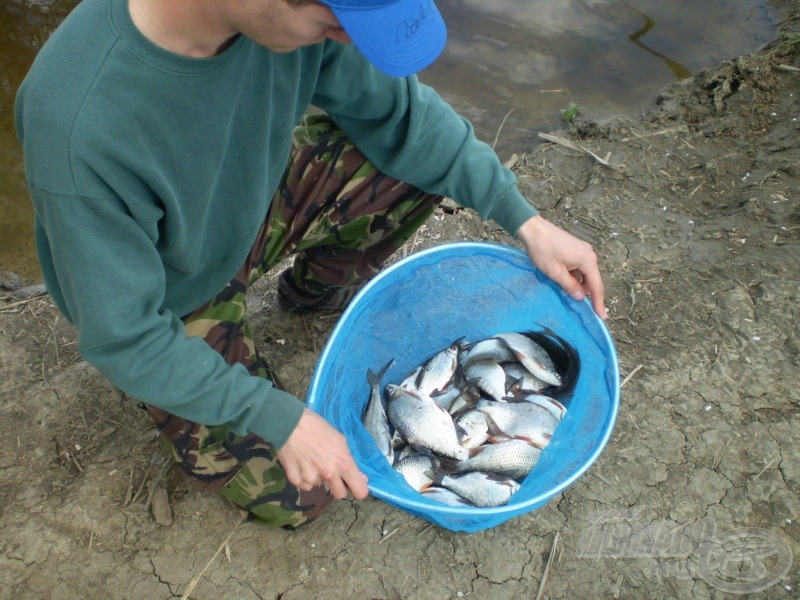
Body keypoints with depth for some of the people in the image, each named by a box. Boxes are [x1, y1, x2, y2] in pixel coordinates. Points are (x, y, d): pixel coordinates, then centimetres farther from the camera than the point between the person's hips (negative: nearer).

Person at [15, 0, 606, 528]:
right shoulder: (78, 127, -41)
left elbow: (395, 108, -10)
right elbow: (122, 339, -29)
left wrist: (524, 220, -11)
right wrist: (281, 418, -26)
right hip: (172, 305, -4)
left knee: (420, 157, -10)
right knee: (296, 494, -3)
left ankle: (315, 290, 17)